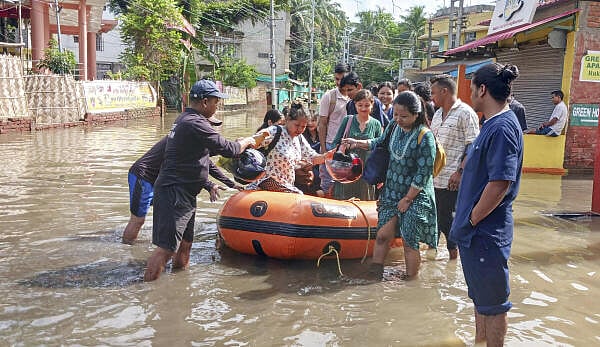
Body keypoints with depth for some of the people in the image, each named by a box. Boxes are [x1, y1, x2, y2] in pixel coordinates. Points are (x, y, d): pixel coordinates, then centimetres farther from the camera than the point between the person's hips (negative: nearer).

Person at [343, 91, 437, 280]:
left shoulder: (425, 137, -16)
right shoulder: (393, 129, 3)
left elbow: (423, 173, -16)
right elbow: (378, 143, 26)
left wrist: (407, 199, -13)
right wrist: (357, 143, 13)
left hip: (415, 197, -5)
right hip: (391, 192, 5)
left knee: (409, 242, 1)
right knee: (383, 234, 1)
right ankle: (373, 275, 13)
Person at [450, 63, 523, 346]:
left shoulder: (503, 127, -21)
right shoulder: (493, 124, 11)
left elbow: (500, 183, -28)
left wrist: (471, 221, -18)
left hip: (486, 233, -10)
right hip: (476, 232, 10)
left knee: (492, 301, 6)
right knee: (481, 296, 24)